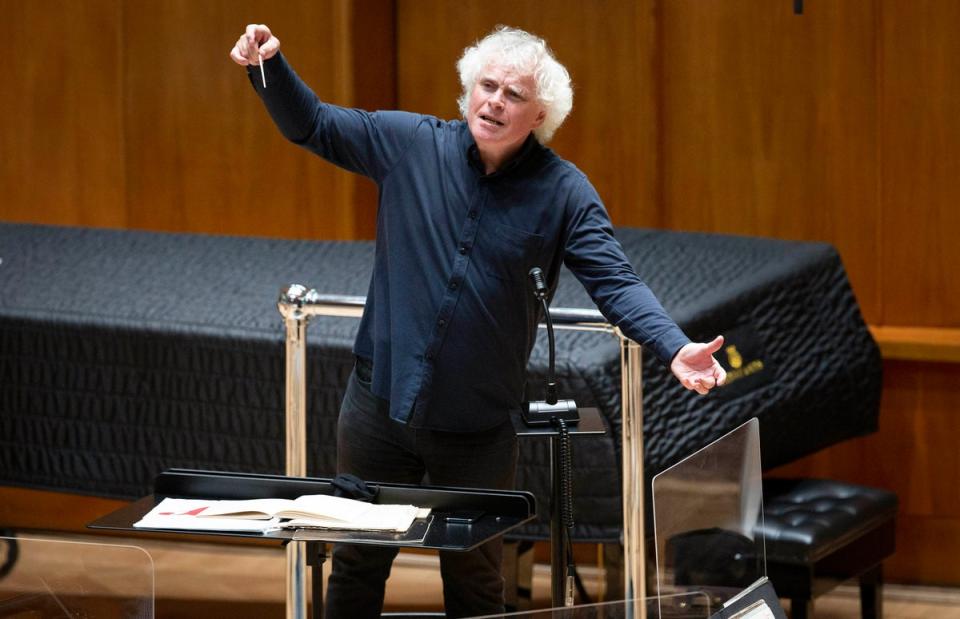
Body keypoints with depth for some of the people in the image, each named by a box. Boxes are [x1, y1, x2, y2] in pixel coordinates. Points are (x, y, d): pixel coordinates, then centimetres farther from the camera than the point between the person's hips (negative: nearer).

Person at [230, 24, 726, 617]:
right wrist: (270, 66, -10)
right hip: (382, 400, 1)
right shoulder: (412, 143, -2)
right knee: (358, 563, 12)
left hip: (479, 427, -1)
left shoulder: (564, 192, -7)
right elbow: (311, 125, 7)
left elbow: (616, 282, -13)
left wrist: (675, 349, -28)